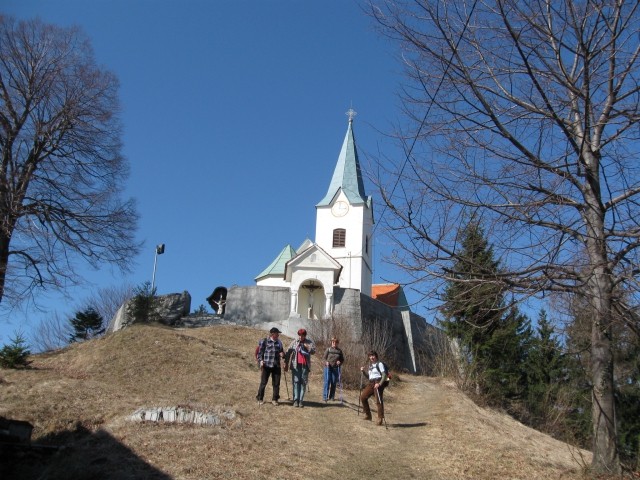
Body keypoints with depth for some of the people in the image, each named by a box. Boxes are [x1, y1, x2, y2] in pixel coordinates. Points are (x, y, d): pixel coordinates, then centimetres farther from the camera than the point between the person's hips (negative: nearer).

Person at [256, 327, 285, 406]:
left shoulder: (279, 342, 13)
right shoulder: (264, 341, -1)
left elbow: (282, 352, 22)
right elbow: (260, 352, 0)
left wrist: (282, 354, -1)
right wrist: (261, 360, -14)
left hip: (276, 366, 4)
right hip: (266, 365, -4)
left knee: (276, 384, 5)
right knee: (263, 383, 0)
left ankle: (274, 399, 17)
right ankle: (260, 399, 13)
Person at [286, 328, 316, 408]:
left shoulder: (309, 342, 6)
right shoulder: (294, 342, 9)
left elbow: (313, 351, -8)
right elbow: (288, 352, 9)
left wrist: (307, 347, -26)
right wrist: (286, 363, 4)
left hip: (305, 365, 0)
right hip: (296, 365, 0)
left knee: (303, 383, 1)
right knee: (296, 382, -4)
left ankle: (301, 400, 5)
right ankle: (296, 400, -6)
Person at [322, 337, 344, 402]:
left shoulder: (339, 351, 8)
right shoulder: (328, 349, 3)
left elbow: (342, 359, 13)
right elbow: (324, 357, 2)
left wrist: (340, 362, -8)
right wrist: (326, 362, -17)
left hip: (336, 368, 2)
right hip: (328, 367, -2)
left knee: (334, 383, 5)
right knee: (327, 381, -6)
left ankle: (332, 396, 16)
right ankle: (325, 396, -4)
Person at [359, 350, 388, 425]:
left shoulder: (379, 364, -4)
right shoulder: (370, 365, 20)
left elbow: (384, 375, -12)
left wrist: (380, 383, -23)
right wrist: (363, 372, 7)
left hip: (378, 383, -8)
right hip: (371, 383, 8)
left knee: (378, 401, -10)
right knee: (363, 397, 3)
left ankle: (380, 418, -6)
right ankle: (368, 415, 15)